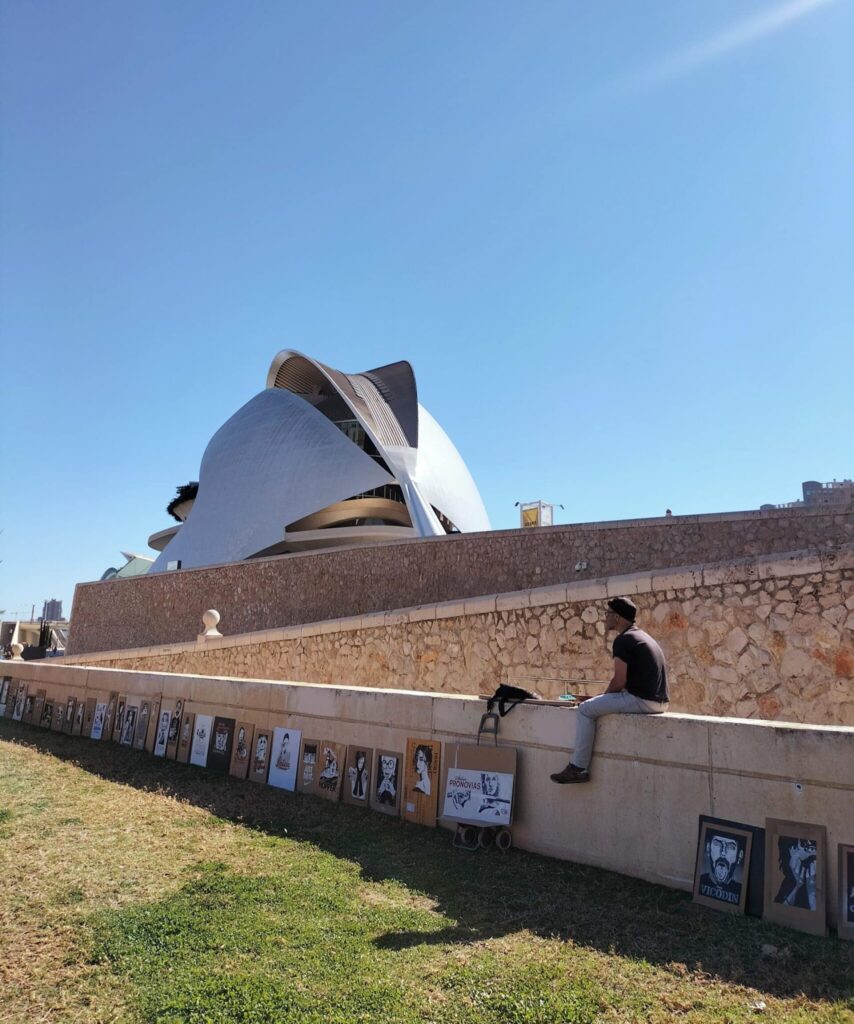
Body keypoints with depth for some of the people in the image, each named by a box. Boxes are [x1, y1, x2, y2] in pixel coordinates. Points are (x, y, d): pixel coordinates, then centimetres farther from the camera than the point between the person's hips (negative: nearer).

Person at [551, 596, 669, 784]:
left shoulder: (623, 640, -12)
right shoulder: (642, 636, 19)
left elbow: (619, 682, -15)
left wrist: (604, 695, 4)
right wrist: (605, 697, 21)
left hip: (642, 700, -10)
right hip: (660, 702, 10)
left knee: (586, 710, -5)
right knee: (608, 703, 30)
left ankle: (578, 768, -3)